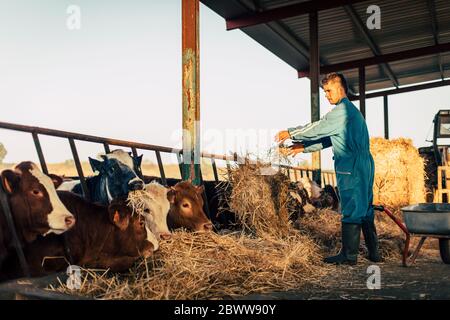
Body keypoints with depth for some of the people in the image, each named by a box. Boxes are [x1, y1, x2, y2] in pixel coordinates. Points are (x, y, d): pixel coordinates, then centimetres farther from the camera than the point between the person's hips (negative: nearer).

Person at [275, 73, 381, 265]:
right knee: (365, 211, 13)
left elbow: (318, 128, -14)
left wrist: (290, 133, -4)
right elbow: (329, 139, 22)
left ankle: (349, 255, 4)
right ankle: (373, 252, 19)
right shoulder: (351, 110, 21)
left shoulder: (342, 110, -11)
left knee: (351, 211, -3)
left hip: (352, 169, -10)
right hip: (364, 167, 10)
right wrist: (304, 147, 17)